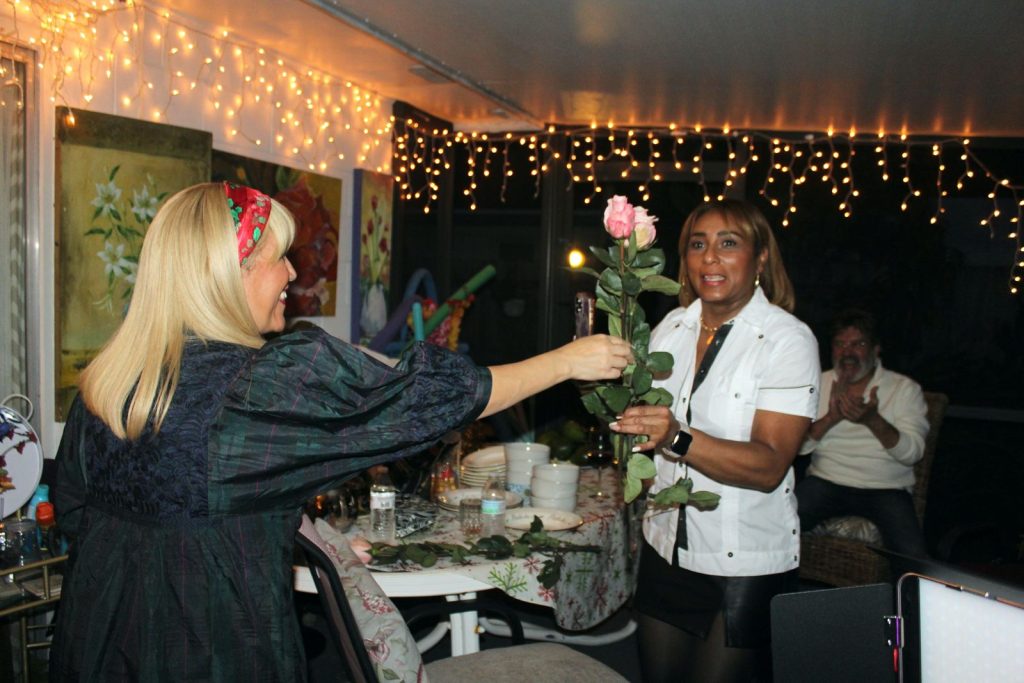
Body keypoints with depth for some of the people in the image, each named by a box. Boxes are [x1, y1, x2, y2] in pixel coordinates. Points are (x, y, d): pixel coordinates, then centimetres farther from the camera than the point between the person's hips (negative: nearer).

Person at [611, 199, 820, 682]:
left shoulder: (788, 340, -13)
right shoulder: (671, 327, 3)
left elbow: (768, 466, -24)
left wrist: (678, 438, -36)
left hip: (747, 565, -5)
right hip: (665, 549, 5)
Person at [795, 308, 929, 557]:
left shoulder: (905, 389, 3)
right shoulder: (818, 384, 9)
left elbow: (912, 453, -8)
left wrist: (873, 420, -25)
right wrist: (831, 418, -19)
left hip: (886, 489, -1)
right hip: (826, 481, 1)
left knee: (913, 556, -27)